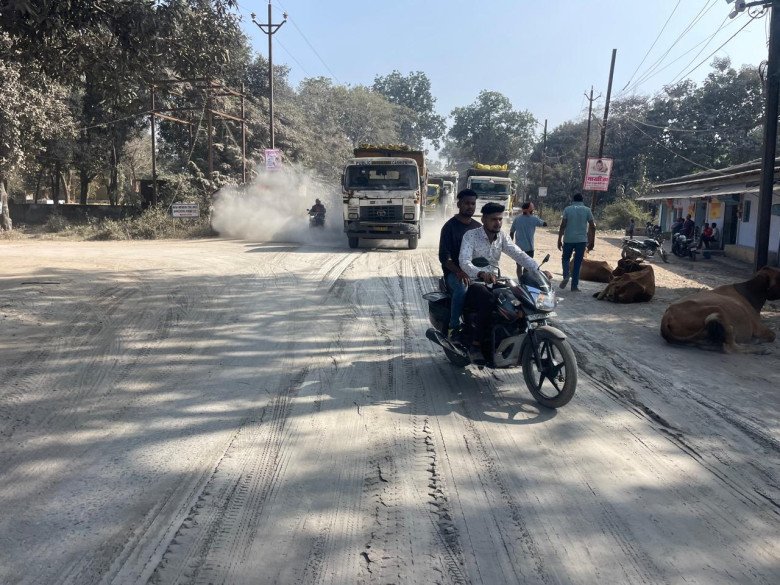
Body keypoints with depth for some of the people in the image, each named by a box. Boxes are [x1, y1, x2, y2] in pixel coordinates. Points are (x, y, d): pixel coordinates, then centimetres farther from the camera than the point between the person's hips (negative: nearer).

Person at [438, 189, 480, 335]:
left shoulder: (479, 227, 16)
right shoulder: (450, 226, -1)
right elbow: (444, 256, -9)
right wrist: (459, 271, -25)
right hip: (453, 272, -5)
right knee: (462, 290, -37)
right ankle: (453, 327, -26)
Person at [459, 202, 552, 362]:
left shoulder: (502, 236, 7)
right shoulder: (471, 235, -10)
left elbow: (519, 254, -4)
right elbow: (464, 261, -25)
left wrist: (539, 270, -21)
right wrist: (481, 273, -45)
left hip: (493, 282, 6)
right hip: (473, 284, -6)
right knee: (488, 302, -37)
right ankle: (476, 345, -24)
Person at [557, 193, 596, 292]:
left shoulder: (568, 209, 0)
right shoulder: (587, 210, 3)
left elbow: (562, 226, -7)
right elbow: (592, 227, 0)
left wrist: (559, 240, -2)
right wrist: (592, 242, 6)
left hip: (568, 239, -1)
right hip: (582, 240, 1)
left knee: (565, 258, 18)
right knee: (577, 263, 7)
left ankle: (566, 276, -7)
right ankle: (574, 286, 7)